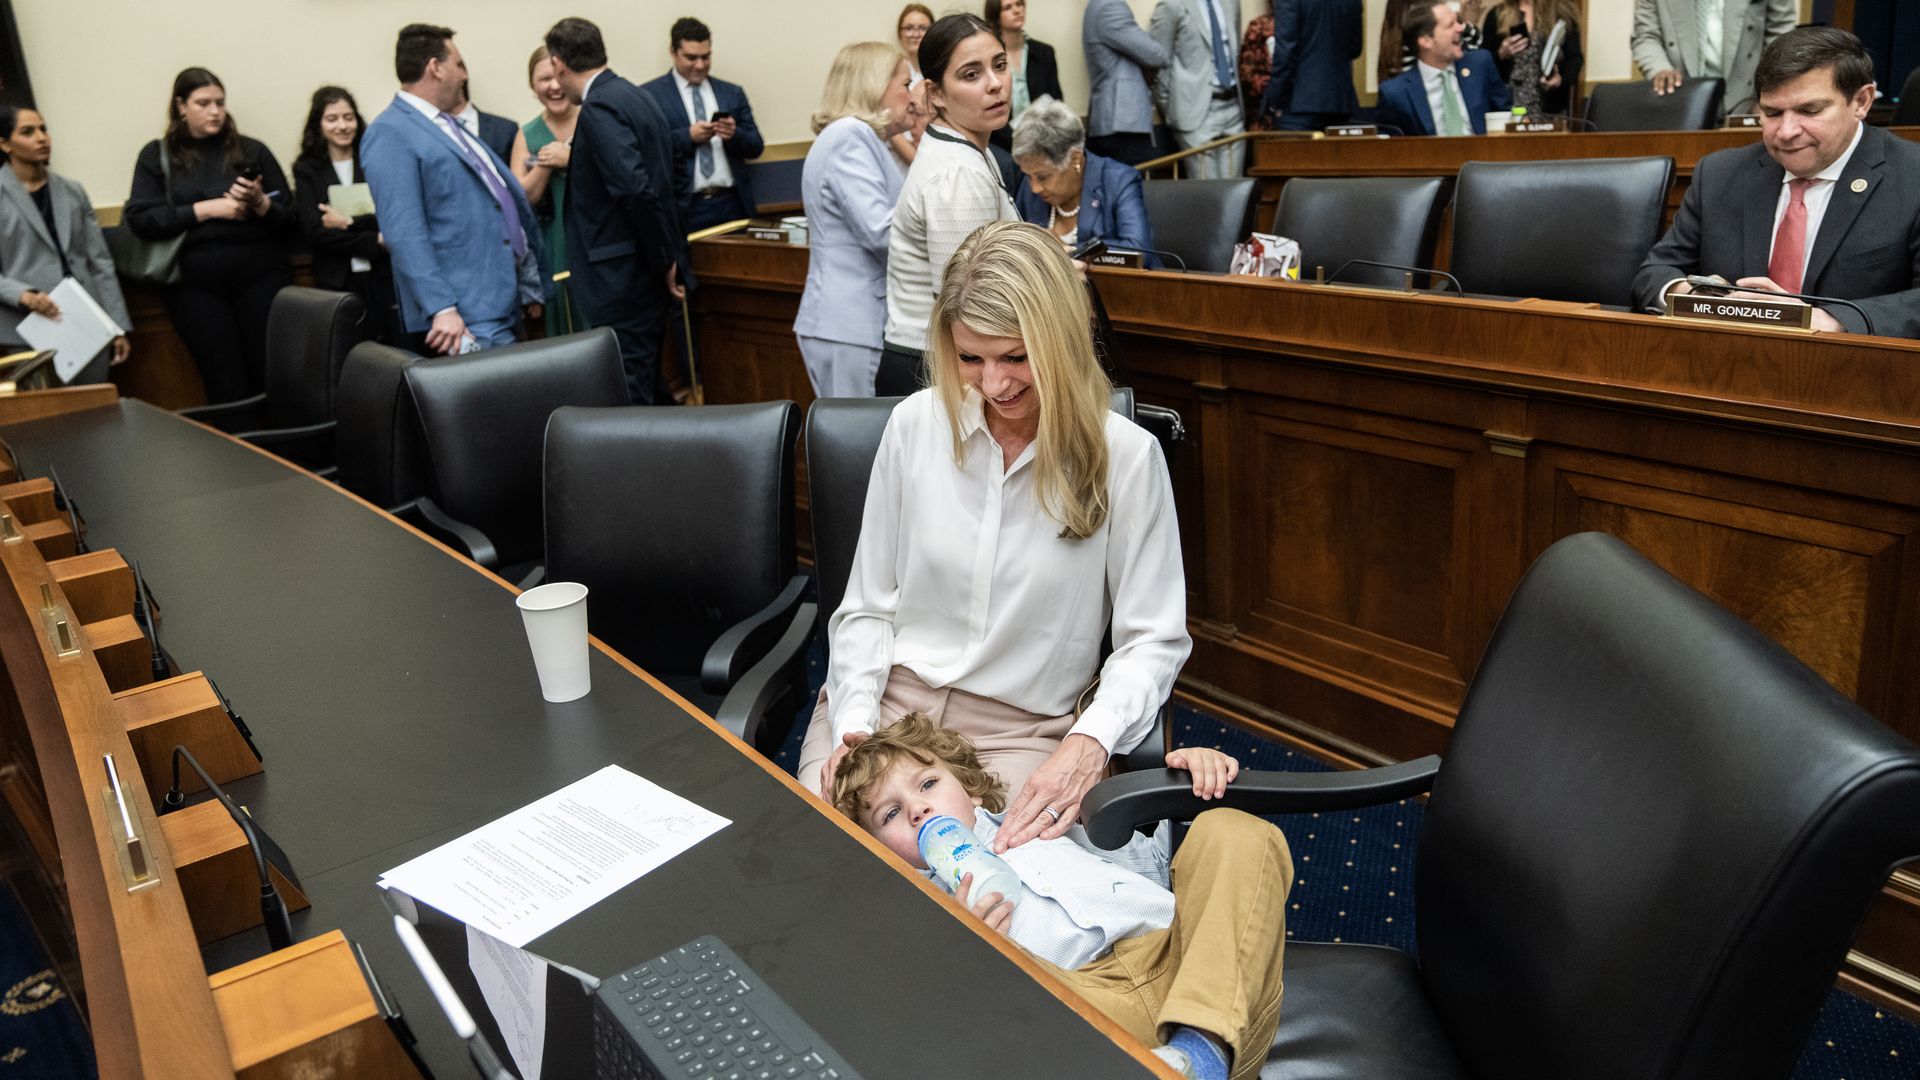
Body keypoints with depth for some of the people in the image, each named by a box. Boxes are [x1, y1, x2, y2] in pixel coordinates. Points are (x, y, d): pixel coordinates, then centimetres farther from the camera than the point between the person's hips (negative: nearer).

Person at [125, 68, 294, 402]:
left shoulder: (252, 150, 13)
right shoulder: (157, 156, 12)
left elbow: (288, 218, 10)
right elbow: (139, 220, 0)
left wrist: (259, 202, -11)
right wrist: (208, 208, -8)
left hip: (260, 272, 0)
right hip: (196, 281, 0)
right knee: (227, 387, -8)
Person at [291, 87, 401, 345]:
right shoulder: (307, 170, 7)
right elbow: (315, 232, -3)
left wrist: (349, 223, -11)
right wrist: (376, 242, -10)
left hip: (384, 276, 0)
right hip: (337, 282, 0)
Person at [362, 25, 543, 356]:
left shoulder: (450, 126, 19)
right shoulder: (390, 134, -9)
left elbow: (508, 197, 24)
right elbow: (404, 232, -19)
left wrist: (528, 288, 23)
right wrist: (441, 308, -26)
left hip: (503, 303, 9)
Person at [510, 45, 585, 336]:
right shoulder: (527, 135, 8)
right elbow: (520, 199, 0)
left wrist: (570, 159, -15)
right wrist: (546, 164, -13)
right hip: (557, 253, 2)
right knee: (569, 332, 6)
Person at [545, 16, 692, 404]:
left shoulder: (599, 108, -14)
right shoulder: (635, 96, 13)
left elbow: (636, 191, -25)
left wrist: (665, 261, -15)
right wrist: (668, 259, 17)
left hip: (624, 279, -10)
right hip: (649, 272, 10)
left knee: (627, 399, -4)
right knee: (648, 391, 17)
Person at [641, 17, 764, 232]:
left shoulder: (732, 93, 14)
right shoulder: (649, 94, 2)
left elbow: (756, 147, 12)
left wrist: (734, 134, -8)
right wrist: (688, 136, -17)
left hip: (732, 204, 3)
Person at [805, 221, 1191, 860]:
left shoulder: (1126, 457, -9)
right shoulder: (916, 424, -2)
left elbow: (1152, 638, -6)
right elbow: (867, 604, 4)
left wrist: (1088, 746, -23)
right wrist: (853, 723, -9)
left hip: (1022, 733, -2)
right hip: (885, 699, 2)